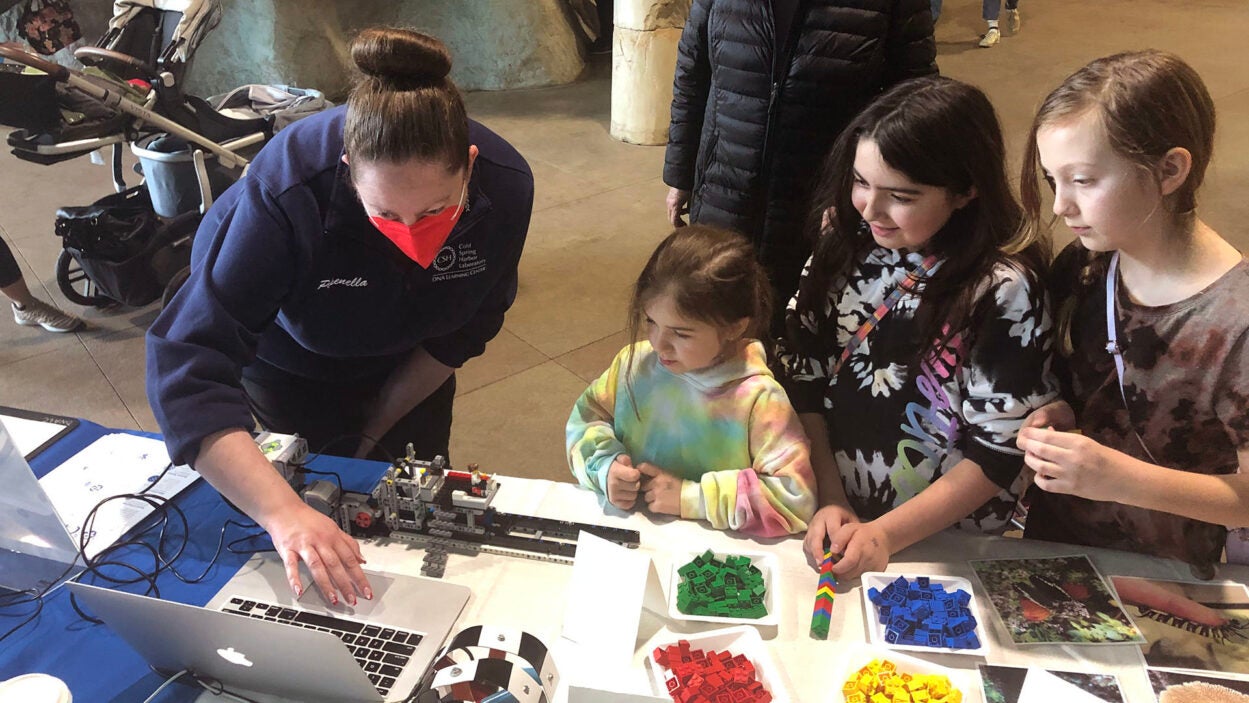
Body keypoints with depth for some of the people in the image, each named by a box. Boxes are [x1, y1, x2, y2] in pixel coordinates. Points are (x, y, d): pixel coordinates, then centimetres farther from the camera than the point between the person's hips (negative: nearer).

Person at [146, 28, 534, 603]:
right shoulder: (285, 193, -42)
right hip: (289, 356, -2)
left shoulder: (505, 187, -31)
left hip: (406, 370, 3)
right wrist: (282, 512, -56)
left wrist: (378, 424, -11)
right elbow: (188, 367, -45)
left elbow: (464, 329, -14)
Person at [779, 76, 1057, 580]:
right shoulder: (845, 241, -2)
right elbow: (804, 376, 0)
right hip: (834, 519, 3)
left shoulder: (1003, 289, -15)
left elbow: (1000, 449, -11)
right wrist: (831, 502, -6)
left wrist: (884, 535, -14)